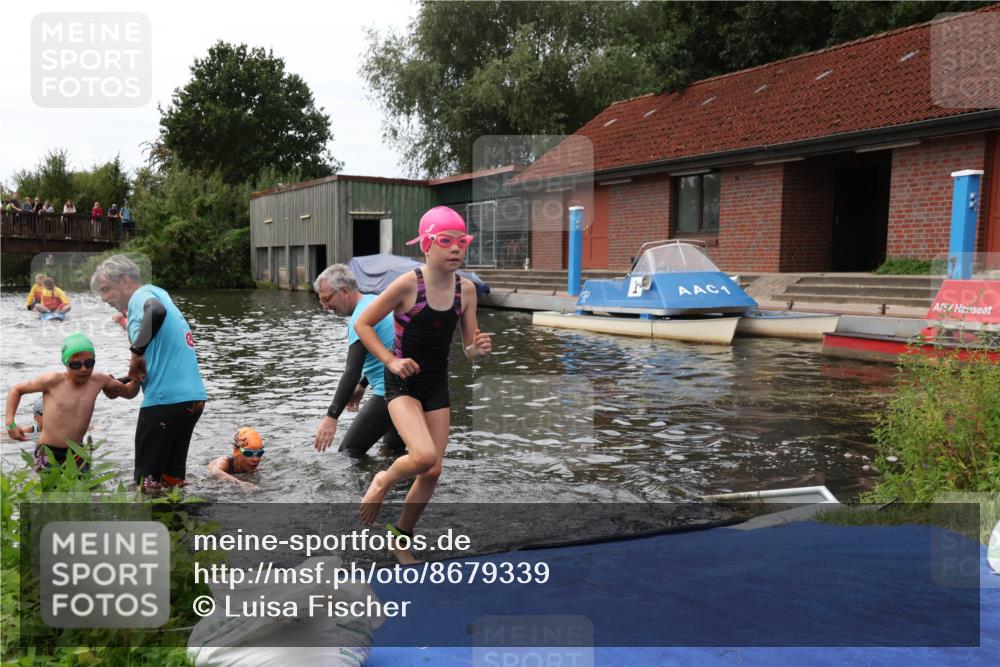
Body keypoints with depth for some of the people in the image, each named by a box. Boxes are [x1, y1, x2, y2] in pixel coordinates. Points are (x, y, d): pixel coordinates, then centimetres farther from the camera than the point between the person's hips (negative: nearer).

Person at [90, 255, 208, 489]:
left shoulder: (142, 295, -4)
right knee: (174, 478, 15)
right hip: (194, 397, 9)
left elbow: (157, 311, -31)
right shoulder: (157, 294, 22)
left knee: (147, 480, 2)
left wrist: (137, 351, -23)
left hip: (165, 399, -9)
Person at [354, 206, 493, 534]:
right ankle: (383, 482, 9)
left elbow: (469, 348, 4)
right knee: (424, 456, -26)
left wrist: (479, 349, -18)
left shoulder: (466, 289, -3)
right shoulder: (408, 284, -17)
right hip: (402, 383, -5)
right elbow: (362, 324, -8)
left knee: (433, 472, 7)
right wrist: (390, 360, -18)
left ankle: (401, 534, 31)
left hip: (438, 385, 5)